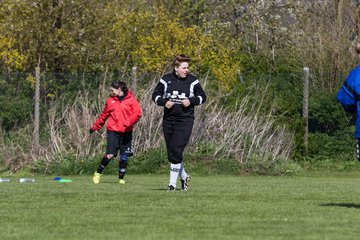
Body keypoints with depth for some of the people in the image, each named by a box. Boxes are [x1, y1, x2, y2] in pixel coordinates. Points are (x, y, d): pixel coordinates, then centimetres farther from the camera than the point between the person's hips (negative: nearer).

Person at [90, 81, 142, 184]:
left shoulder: (131, 99, 0)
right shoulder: (110, 100, 9)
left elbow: (137, 113, -9)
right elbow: (103, 115, 18)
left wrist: (127, 123, -20)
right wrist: (95, 127, 21)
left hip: (126, 132, 0)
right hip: (112, 131, 0)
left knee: (124, 156, 2)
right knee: (110, 155, -10)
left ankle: (121, 178, 14)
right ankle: (98, 173, 7)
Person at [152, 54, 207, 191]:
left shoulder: (192, 81, 0)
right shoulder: (166, 80, 2)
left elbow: (202, 97, 9)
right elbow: (155, 95, 10)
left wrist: (191, 101, -10)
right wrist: (164, 102, -9)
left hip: (185, 120, -3)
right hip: (168, 119, 3)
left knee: (176, 151, -14)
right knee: (171, 152, 8)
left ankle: (172, 183, -7)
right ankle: (184, 177, 30)